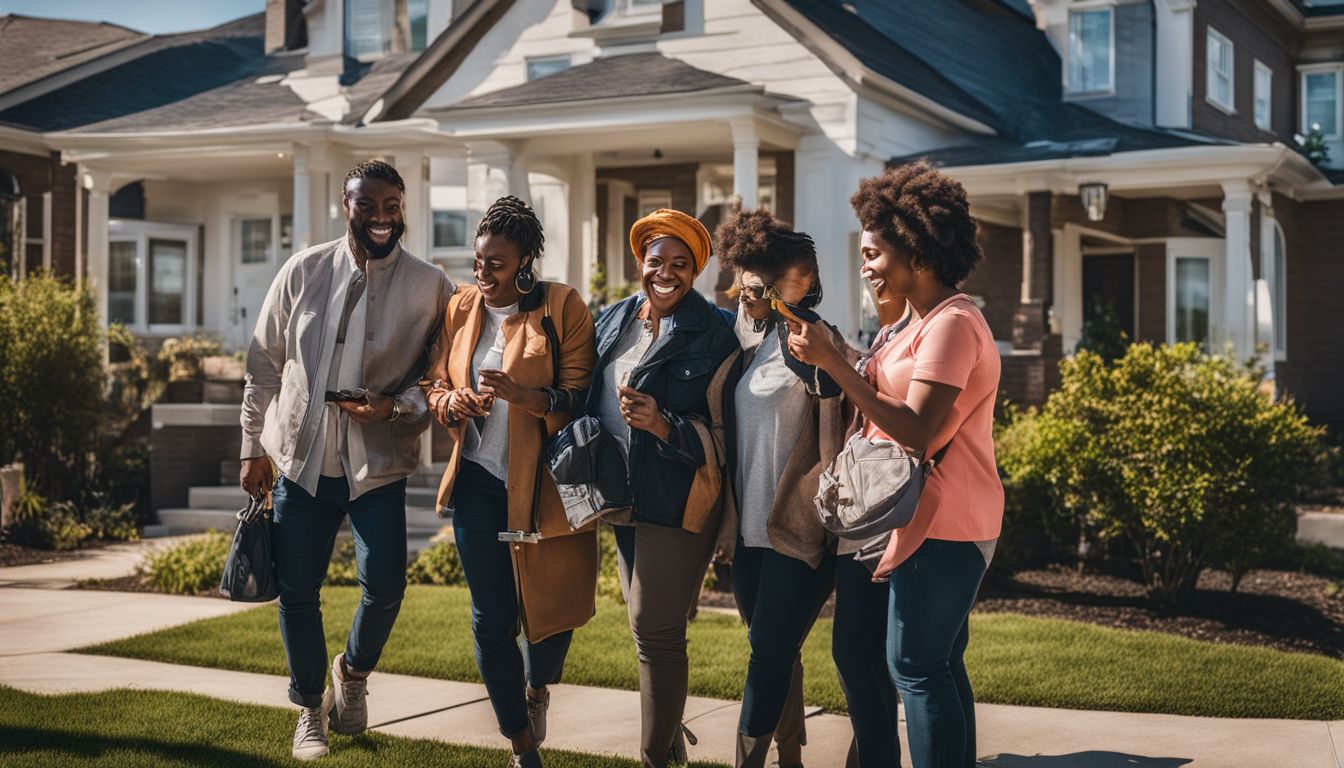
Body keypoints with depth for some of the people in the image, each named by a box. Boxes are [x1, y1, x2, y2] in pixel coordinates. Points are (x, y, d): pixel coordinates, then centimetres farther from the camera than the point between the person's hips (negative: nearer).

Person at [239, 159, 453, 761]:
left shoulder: (429, 285, -4)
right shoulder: (304, 271, 0)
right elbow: (265, 362, 6)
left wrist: (396, 406, -17)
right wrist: (254, 448, 6)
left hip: (378, 464, -1)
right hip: (300, 457, 1)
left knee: (384, 586, -9)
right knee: (297, 592, 5)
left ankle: (354, 671, 25)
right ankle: (311, 710, 28)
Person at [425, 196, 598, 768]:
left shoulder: (562, 307, -5)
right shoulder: (461, 308, 9)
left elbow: (579, 398, -10)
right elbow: (437, 387, 15)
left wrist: (520, 394, -26)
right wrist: (453, 401, -8)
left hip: (544, 484, -3)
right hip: (478, 482, 4)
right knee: (491, 619, 4)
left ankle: (537, 688, 41)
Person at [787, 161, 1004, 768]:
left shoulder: (952, 324, -16)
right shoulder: (930, 322, 17)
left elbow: (916, 433, -23)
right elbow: (891, 406, 14)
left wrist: (831, 362, -22)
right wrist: (832, 364, 5)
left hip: (941, 523, -10)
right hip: (942, 519, 10)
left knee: (916, 665, -6)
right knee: (940, 664, 14)